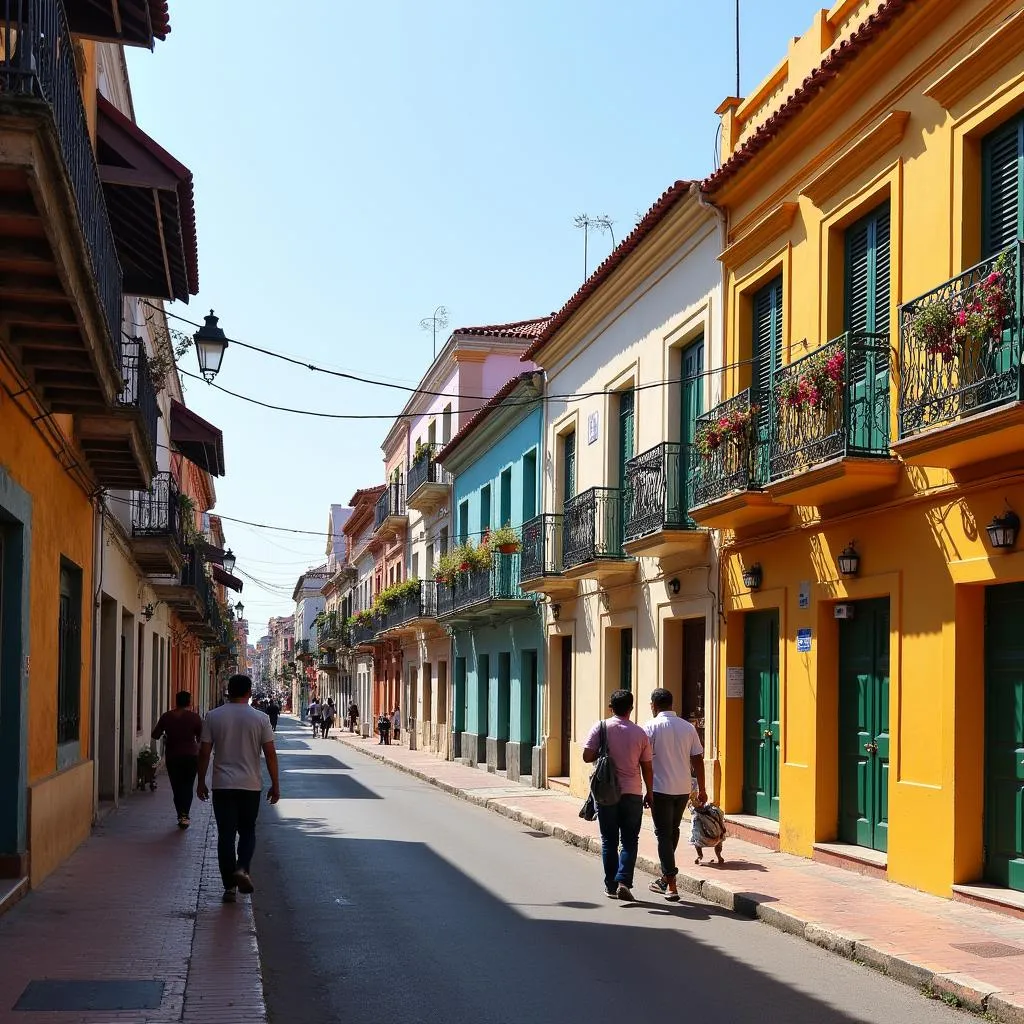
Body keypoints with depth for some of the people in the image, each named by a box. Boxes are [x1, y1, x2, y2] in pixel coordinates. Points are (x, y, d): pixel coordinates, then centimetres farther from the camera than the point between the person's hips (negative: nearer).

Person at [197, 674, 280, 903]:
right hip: (250, 785, 0)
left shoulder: (213, 717, -2)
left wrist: (201, 782, 10)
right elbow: (270, 753, -3)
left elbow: (204, 752, -1)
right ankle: (242, 868, -8)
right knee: (247, 831, 16)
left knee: (226, 834, 5)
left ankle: (229, 886, 5)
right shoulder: (260, 718, -3)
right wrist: (275, 785, 4)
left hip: (222, 785, 0)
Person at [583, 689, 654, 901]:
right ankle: (623, 881, -7)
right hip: (632, 794, 0)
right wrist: (650, 793, 14)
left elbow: (587, 756, -11)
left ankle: (611, 886, 13)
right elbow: (647, 768, 3)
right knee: (629, 841, 8)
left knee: (609, 841, 10)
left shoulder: (600, 728, -5)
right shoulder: (640, 733, -1)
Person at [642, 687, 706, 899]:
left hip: (661, 789, -5)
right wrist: (701, 790, 11)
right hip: (684, 789, 5)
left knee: (663, 834, 0)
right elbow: (698, 760, 6)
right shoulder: (688, 727, 6)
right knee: (673, 832, 20)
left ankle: (671, 886, -7)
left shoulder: (651, 727, -7)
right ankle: (665, 878, 30)